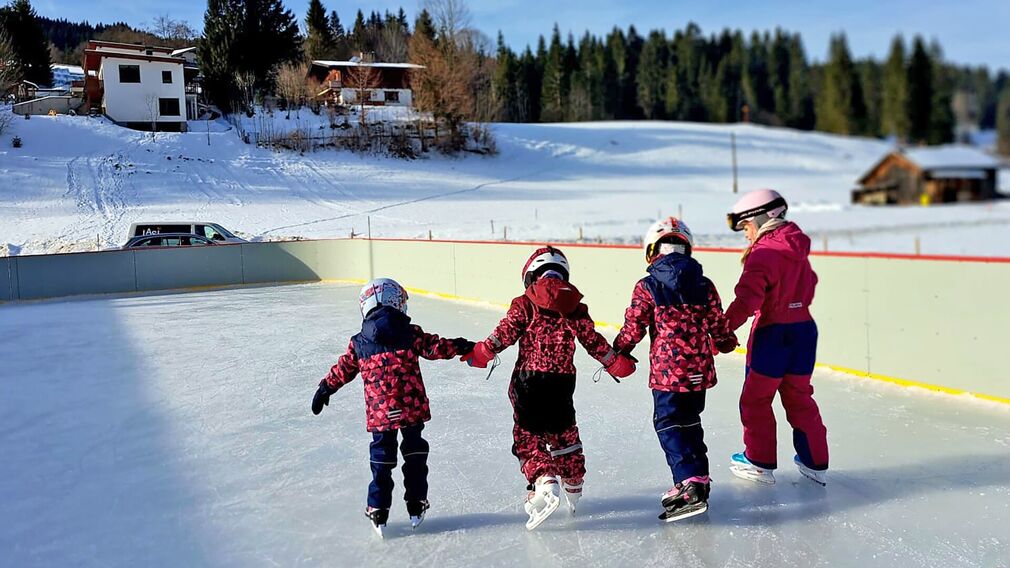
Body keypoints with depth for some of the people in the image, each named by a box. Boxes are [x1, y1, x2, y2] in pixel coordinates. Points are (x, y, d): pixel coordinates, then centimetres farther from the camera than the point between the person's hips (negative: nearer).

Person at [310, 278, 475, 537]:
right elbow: (434, 347, -6)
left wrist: (324, 389, 28)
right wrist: (460, 346, 6)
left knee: (382, 458, 14)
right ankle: (416, 506, 22)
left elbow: (343, 370, 14)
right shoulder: (410, 333, -4)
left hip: (379, 413, 1)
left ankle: (378, 511, 15)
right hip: (412, 408, -1)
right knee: (415, 453, 16)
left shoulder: (358, 343, 4)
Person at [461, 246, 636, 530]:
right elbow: (593, 341, 8)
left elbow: (506, 333, -9)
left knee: (529, 435, 4)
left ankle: (544, 484, -14)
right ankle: (574, 486, 34)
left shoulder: (525, 304, -3)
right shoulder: (575, 306, 6)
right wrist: (615, 362, 20)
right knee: (564, 432, 20)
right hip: (562, 380, 4)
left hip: (528, 379, -3)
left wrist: (482, 352, 1)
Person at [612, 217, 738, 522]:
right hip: (699, 369, 5)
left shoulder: (647, 288, -8)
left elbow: (633, 329, -5)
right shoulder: (705, 286, 3)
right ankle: (697, 478, 27)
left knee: (669, 425, 0)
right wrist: (727, 343, 32)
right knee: (689, 422, 19)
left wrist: (616, 353, 13)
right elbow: (718, 326, 10)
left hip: (667, 370, -5)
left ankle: (690, 483, -12)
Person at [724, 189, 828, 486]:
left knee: (755, 398, 8)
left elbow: (747, 298, -26)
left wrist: (724, 327, -26)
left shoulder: (762, 253, -16)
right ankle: (815, 462, 24)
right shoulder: (798, 248, 8)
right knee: (799, 396, 18)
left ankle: (760, 462, 17)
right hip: (805, 328, 8)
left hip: (771, 334, -8)